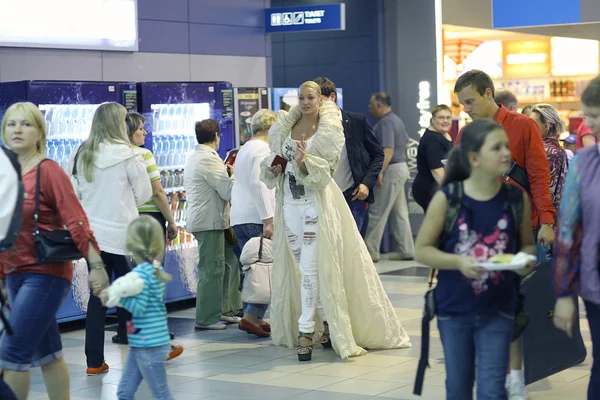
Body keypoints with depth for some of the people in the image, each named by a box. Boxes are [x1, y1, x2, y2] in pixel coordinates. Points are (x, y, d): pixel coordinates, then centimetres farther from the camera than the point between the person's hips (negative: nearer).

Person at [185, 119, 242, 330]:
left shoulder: (193, 158, 16)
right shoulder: (210, 159, -16)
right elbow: (228, 192, -17)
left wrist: (225, 174, 15)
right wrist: (233, 175, 1)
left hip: (199, 219, 10)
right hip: (210, 221, -10)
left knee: (229, 262, 15)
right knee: (212, 270, -5)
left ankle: (225, 310, 18)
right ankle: (206, 318, 0)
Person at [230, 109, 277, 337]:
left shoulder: (245, 149, 23)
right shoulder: (263, 149, -7)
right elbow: (258, 184, -17)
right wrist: (268, 220, -21)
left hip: (238, 218, 10)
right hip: (255, 218, -10)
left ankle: (253, 317, 11)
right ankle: (251, 316, -16)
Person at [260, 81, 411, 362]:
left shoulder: (329, 130, -5)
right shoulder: (287, 126, 10)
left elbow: (324, 172, -11)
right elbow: (275, 160, 19)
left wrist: (304, 162, -29)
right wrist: (273, 168, -3)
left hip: (315, 204, -5)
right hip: (290, 204, 6)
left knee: (311, 269, -10)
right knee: (303, 268, 10)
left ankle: (305, 332, -8)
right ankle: (329, 321, 24)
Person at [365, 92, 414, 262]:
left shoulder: (385, 122, -16)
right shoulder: (396, 119, 15)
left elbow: (388, 150, -27)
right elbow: (406, 143, 25)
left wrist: (380, 172, -34)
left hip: (391, 170, -10)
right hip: (401, 167, 10)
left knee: (377, 213, -6)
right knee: (399, 213, 12)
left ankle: (370, 252, -3)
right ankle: (406, 251, 12)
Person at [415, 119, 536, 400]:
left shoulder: (517, 198, -5)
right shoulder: (446, 199, -11)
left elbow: (527, 244, 8)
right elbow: (422, 250, -6)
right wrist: (459, 262, -23)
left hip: (497, 311, 0)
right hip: (453, 309, 0)